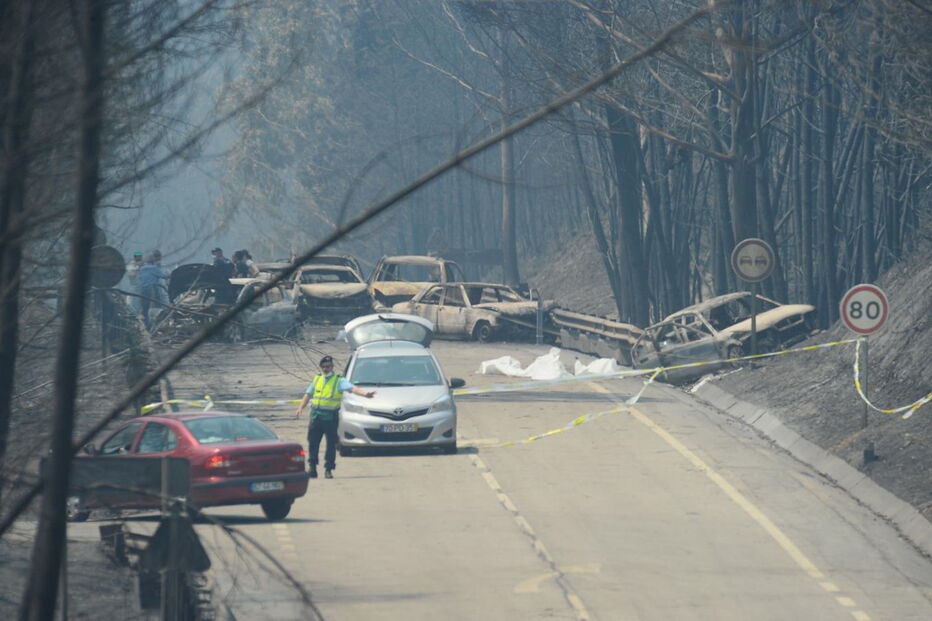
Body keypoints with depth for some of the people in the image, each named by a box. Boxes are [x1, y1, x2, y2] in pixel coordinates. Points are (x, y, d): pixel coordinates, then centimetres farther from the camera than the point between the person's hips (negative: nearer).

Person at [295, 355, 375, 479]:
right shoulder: (317, 380, 15)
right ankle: (312, 468, 12)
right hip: (316, 416, 4)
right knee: (313, 442, 2)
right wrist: (301, 408, 8)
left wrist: (364, 394, -32)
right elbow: (308, 394, 21)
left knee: (331, 444, -1)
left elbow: (352, 388, -15)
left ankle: (328, 469, 6)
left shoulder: (339, 380, -1)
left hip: (331, 416, -4)